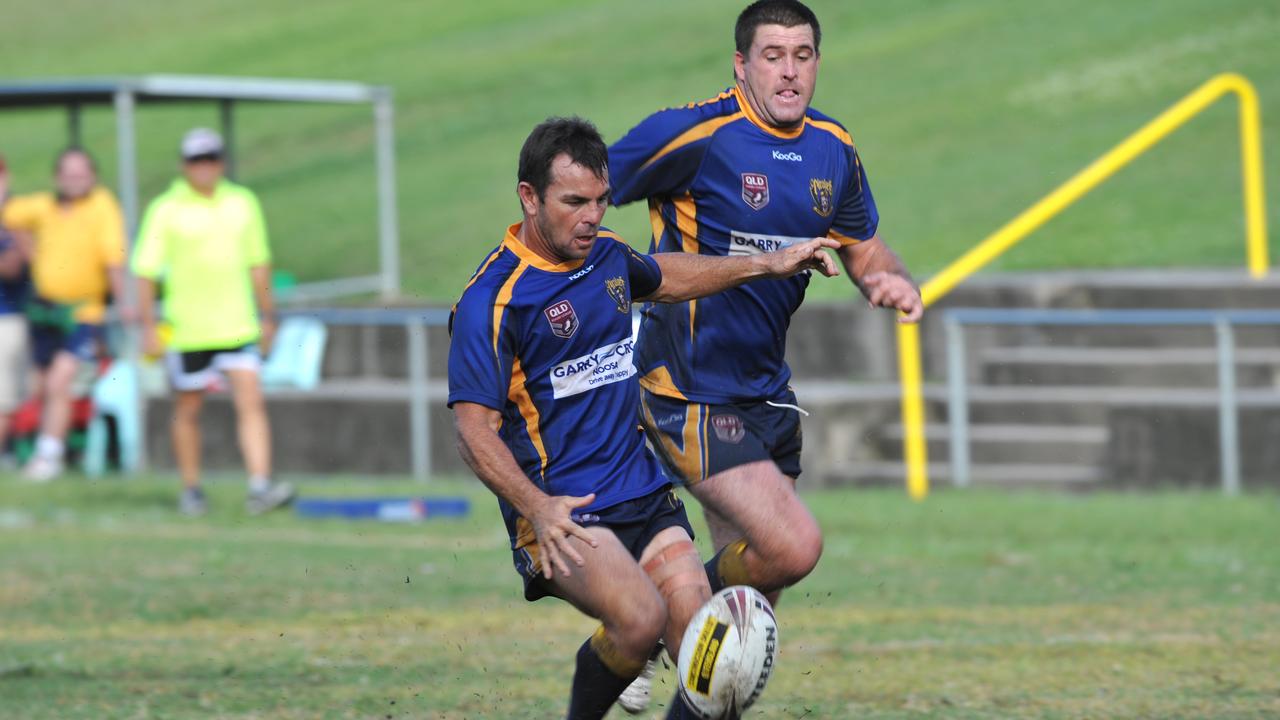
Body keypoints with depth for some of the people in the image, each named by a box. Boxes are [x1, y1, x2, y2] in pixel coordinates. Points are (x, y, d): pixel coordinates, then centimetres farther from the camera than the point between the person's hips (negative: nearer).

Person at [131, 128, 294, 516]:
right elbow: (145, 272, -3)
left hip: (238, 325, 2)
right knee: (188, 410, 9)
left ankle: (260, 488, -16)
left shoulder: (243, 203, 6)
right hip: (188, 332, -2)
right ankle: (191, 489, 22)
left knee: (251, 403, -10)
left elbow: (258, 263, 16)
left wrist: (267, 316, 16)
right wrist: (148, 328, -7)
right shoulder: (166, 210, -5)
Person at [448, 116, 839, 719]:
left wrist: (767, 264, 32)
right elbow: (474, 429, -18)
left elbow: (661, 278, 34)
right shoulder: (491, 300, -14)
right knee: (641, 616, -29)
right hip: (563, 511, -7)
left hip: (644, 497, 7)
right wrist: (536, 507, -32)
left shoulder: (605, 254, 10)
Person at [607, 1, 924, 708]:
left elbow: (864, 252, 19)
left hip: (764, 393, 8)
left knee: (752, 568, 12)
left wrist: (895, 282, -4)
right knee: (794, 548, -18)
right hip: (688, 393, -8)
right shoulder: (691, 134, -15)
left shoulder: (833, 150, 7)